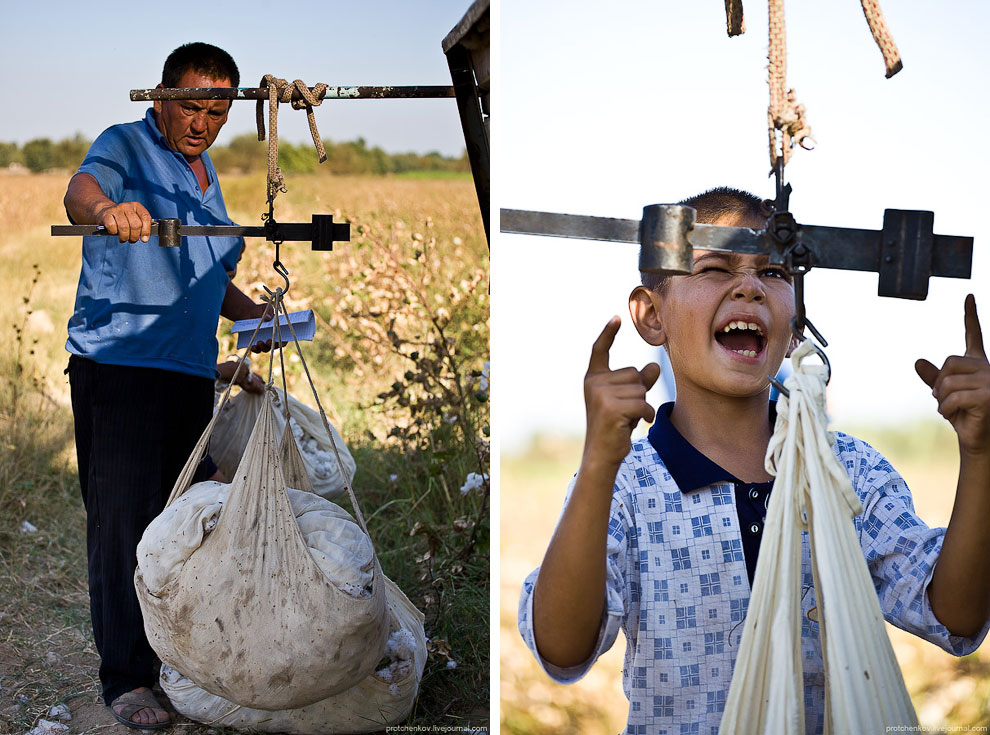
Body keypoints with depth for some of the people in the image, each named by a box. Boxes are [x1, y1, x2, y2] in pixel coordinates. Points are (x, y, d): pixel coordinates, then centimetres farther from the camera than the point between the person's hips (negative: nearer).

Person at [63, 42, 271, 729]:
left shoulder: (207, 174, 20)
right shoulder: (127, 145, -4)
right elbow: (81, 189, -27)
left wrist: (252, 312, 10)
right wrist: (106, 208, -50)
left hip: (192, 370, 8)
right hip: (118, 362, -7)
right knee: (123, 521, -8)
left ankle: (170, 651, 25)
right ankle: (126, 678, -3)